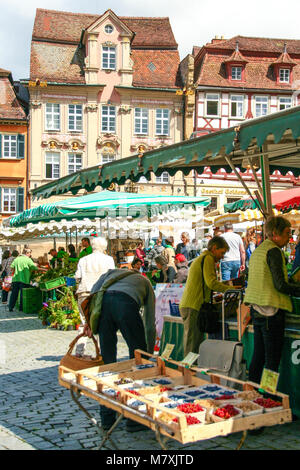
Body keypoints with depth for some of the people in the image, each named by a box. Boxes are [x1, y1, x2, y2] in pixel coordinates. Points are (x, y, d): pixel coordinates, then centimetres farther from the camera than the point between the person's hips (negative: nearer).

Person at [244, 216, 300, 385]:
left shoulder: (257, 251, 15)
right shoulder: (273, 251, -12)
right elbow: (280, 285, -18)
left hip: (257, 310, 9)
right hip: (272, 310, -9)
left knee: (258, 357, 14)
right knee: (272, 360, -3)